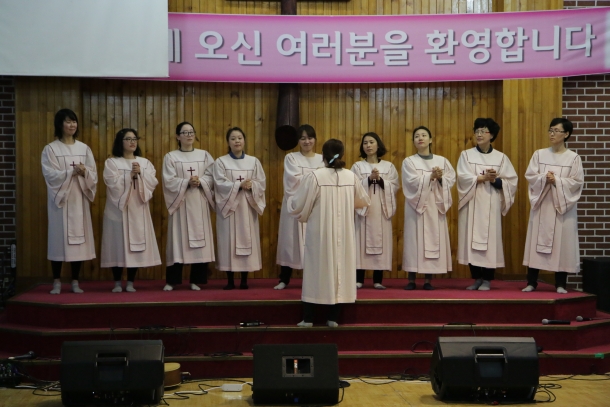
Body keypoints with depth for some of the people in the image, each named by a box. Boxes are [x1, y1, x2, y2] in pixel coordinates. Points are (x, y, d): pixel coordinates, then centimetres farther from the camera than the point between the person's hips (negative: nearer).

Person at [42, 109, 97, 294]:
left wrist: (84, 172, -17)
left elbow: (94, 175, 4)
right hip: (59, 199, -3)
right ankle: (57, 282, 7)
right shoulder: (50, 149, -1)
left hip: (79, 199, 3)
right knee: (58, 238, -2)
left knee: (79, 238, 3)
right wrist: (72, 172, -22)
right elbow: (50, 175, -11)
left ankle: (75, 282, 11)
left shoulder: (84, 148, 9)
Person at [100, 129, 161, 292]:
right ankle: (117, 283, 7)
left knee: (136, 244, 2)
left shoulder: (145, 162, 11)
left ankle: (130, 283, 10)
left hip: (138, 209, 3)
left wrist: (141, 173, -14)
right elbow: (113, 184, -12)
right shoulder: (111, 162, 1)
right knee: (118, 244, -2)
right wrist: (130, 175, -16)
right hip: (118, 209, -3)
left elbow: (152, 183, -1)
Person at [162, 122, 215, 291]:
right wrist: (187, 182, -19)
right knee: (178, 239, -3)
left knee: (199, 239, 0)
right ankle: (171, 281, 3)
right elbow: (169, 181, -6)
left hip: (199, 203, 2)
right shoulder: (170, 157, 3)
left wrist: (200, 182, -15)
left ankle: (196, 280, 8)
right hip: (180, 203, -2)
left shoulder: (204, 155, 10)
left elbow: (211, 178, 4)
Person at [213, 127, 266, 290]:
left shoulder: (253, 161, 9)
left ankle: (244, 279, 9)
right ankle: (230, 280, 5)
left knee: (247, 239, 2)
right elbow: (220, 184, -9)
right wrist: (239, 185, -19)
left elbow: (262, 183, 3)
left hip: (247, 207, 2)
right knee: (228, 241, -2)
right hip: (228, 206, -2)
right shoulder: (220, 162, 2)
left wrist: (251, 185, -17)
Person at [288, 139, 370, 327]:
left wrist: (290, 200, 15)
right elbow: (364, 201, 15)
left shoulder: (315, 176, -13)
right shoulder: (351, 177, -1)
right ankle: (334, 317, 13)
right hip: (343, 233, 3)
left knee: (316, 270, 5)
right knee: (340, 268, 10)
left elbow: (299, 205, -8)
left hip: (320, 232, -3)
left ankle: (308, 318, 8)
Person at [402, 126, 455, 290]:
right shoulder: (408, 161, 3)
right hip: (416, 205, -2)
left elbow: (451, 180, 2)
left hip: (435, 206, 2)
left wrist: (440, 178, -17)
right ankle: (411, 279, 1)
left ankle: (428, 280, 5)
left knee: (434, 238, 0)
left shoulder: (442, 161, 10)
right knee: (414, 239, -4)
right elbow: (413, 182, -11)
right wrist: (432, 176, -18)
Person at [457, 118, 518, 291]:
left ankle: (487, 279, 5)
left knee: (490, 238, -2)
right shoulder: (466, 155, 6)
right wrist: (484, 177, -17)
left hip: (491, 205, 0)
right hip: (472, 204, 1)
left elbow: (511, 182, 1)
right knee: (472, 239, 1)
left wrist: (495, 180, -15)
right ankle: (477, 278, 10)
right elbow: (463, 178, -8)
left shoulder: (501, 157, 7)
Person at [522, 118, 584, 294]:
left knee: (562, 242, -1)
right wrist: (544, 179, -17)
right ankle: (531, 282, 7)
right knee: (537, 241, 2)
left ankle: (560, 284, 7)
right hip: (541, 204, 2)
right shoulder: (539, 154, 7)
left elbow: (577, 182, -6)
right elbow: (529, 176, 1)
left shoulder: (574, 158, 1)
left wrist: (556, 181, -16)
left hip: (563, 205, -2)